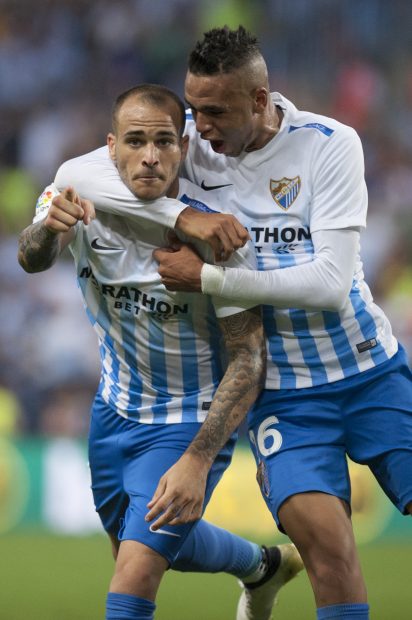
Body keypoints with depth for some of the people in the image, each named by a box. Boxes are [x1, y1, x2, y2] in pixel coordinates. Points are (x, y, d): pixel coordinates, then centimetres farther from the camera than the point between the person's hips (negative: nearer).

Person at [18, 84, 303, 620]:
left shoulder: (214, 233, -28)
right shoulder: (82, 186, -16)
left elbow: (248, 358, -23)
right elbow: (32, 259, -33)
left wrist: (197, 461, -32)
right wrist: (49, 227, -58)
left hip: (192, 419, -6)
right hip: (117, 407, 6)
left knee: (135, 575, -19)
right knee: (135, 544, 26)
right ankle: (263, 566, 52)